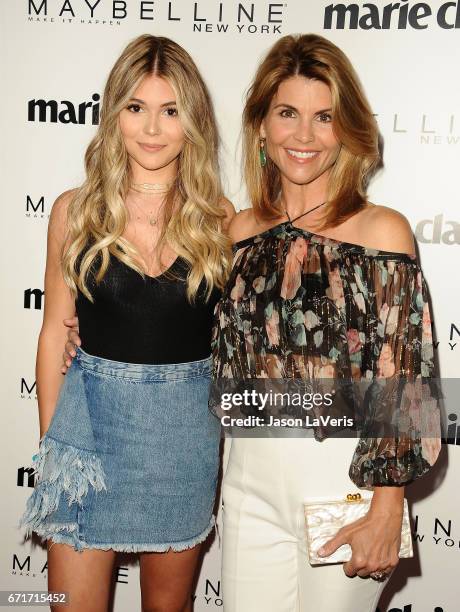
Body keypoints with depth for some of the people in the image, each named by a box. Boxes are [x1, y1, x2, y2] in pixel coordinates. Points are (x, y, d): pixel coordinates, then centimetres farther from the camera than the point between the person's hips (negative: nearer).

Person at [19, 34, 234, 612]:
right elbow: (55, 332, 2)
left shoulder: (218, 218, -2)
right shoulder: (75, 211, -2)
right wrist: (49, 444, 3)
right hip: (90, 415, 0)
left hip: (186, 425, 1)